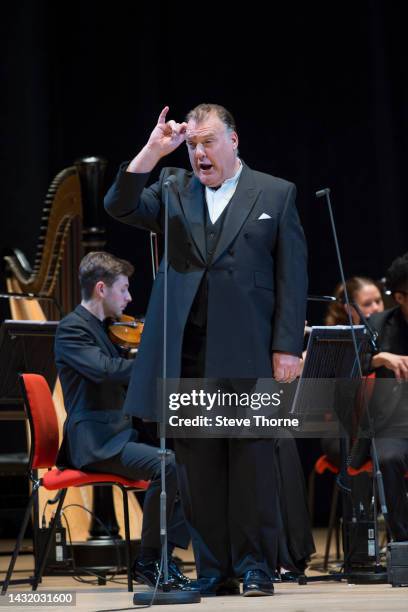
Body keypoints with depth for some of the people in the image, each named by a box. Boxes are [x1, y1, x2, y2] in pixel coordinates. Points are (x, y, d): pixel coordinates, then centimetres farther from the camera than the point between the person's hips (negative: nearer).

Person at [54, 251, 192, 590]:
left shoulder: (105, 329, 20)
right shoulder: (72, 329, -9)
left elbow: (126, 381, 20)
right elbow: (106, 370, -26)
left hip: (122, 434, 9)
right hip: (95, 443, -9)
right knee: (167, 465, -29)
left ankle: (166, 552, -4)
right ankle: (148, 560, -15)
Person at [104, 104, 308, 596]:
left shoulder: (276, 195, 8)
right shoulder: (173, 190, 15)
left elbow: (292, 276, 3)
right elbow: (120, 207, 0)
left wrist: (287, 347, -4)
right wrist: (152, 151, -9)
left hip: (246, 352, -2)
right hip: (187, 352, 3)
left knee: (251, 459, -1)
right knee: (198, 463, 3)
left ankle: (255, 567, 6)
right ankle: (213, 571, 8)